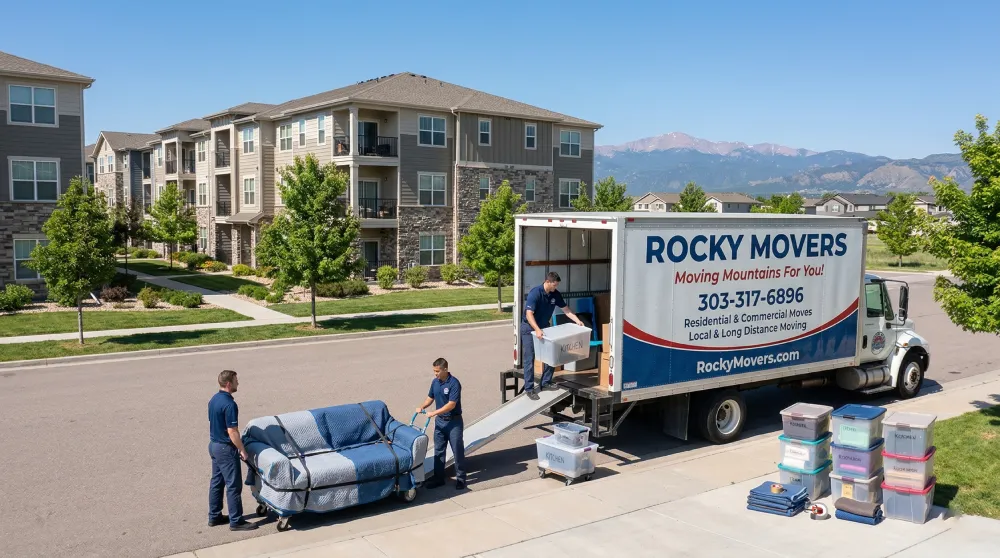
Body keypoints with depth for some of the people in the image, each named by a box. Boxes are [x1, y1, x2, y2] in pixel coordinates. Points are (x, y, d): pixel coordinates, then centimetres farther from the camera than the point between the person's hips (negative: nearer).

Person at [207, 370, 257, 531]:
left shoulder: (213, 400, 6)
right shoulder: (229, 404, -23)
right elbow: (232, 431, -23)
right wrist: (242, 450, -14)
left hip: (213, 444, 10)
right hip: (226, 448, -10)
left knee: (216, 482, 17)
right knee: (233, 485, -2)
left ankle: (214, 516, 26)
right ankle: (236, 521, 4)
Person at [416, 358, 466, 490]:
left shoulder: (454, 383, -20)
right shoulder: (435, 382, 2)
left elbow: (451, 404, -24)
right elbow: (430, 397, 15)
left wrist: (434, 413, -25)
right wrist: (422, 407, -3)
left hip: (454, 421, -7)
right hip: (440, 421, 7)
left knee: (457, 450, 1)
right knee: (438, 450, 11)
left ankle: (460, 478, 11)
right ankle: (438, 478, 20)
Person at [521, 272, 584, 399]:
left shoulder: (555, 294, -6)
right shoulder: (535, 293, -26)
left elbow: (566, 310, 3)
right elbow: (529, 314, -33)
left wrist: (577, 321, -10)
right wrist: (537, 330, -44)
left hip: (544, 327, 7)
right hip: (529, 328, -7)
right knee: (529, 359, -6)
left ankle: (545, 383, 19)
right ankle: (529, 388, 0)